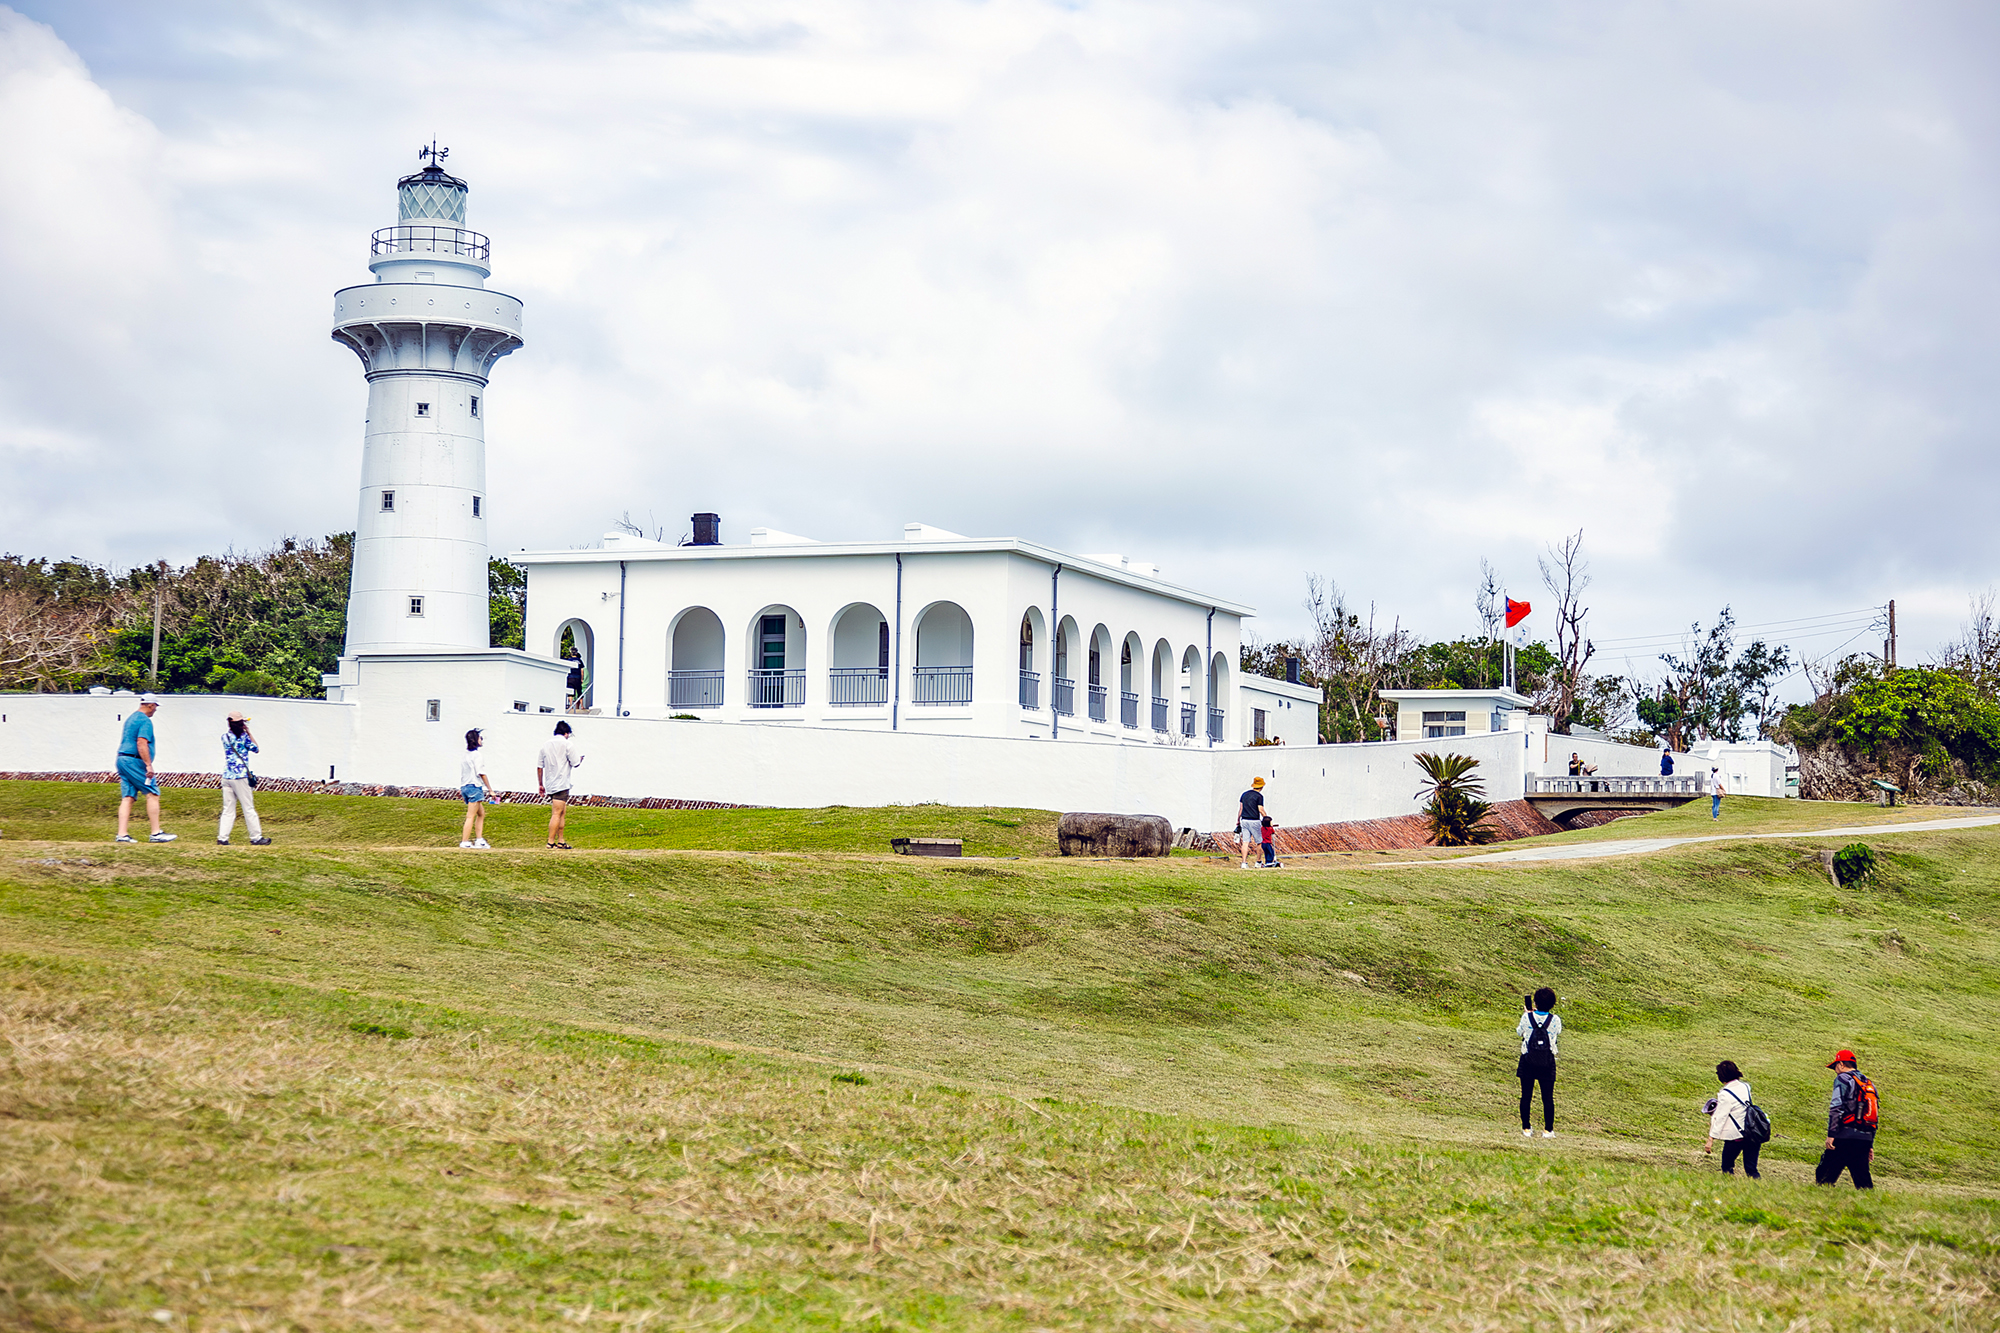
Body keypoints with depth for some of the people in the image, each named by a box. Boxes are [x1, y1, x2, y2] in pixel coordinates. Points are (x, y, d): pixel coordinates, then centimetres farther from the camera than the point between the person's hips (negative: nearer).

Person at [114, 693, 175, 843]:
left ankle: (122, 834, -1)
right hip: (134, 762, -10)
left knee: (127, 797, 6)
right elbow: (141, 743, -22)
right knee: (152, 794, -6)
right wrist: (148, 765, -25)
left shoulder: (131, 717, 19)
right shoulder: (145, 721, -11)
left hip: (122, 759, 10)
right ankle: (156, 833, -7)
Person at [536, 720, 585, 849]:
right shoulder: (566, 744, -6)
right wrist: (580, 758, 17)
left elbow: (539, 767, 13)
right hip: (561, 785, -7)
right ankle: (551, 843, -13)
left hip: (549, 785, 7)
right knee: (557, 814, -9)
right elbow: (575, 763, -6)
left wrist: (540, 785, 19)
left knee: (562, 812, 16)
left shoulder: (546, 745, 13)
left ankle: (560, 841, 18)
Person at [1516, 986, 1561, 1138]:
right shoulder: (1555, 1020, -10)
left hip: (1528, 1063, 0)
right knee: (1548, 1098, 7)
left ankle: (1526, 1128, 13)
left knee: (1526, 1096, 9)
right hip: (1547, 1063, 0)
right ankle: (1548, 1130, 10)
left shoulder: (1527, 1017, -10)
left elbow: (1519, 1032, 8)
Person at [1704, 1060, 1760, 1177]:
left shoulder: (1725, 1095, -14)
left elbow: (1720, 1118, -14)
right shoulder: (1745, 1086, 6)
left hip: (1736, 1136, -6)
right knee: (1751, 1170, 9)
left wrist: (1711, 1139, -11)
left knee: (1727, 1168, 11)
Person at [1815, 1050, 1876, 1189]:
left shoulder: (1843, 1079, 0)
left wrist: (1831, 1134, -16)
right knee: (1863, 1178, 7)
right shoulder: (1869, 1084, 23)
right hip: (1866, 1138, 7)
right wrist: (1870, 1145, 25)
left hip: (1846, 1136, -7)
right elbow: (1874, 1118, 23)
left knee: (1825, 1176, -5)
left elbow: (1836, 1108, -12)